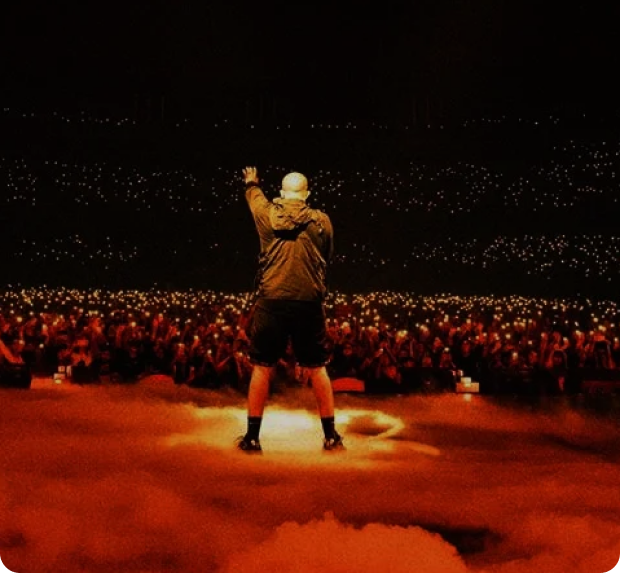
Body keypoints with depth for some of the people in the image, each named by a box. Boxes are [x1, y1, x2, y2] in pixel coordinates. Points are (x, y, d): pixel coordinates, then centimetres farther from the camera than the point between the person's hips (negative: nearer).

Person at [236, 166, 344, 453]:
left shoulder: (267, 215, 4)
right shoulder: (322, 221, 4)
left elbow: (256, 198, 28)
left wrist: (251, 184, 51)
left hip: (271, 301, -1)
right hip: (309, 302, 1)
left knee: (262, 368, 9)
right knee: (317, 369, 12)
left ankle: (252, 437, 15)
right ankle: (331, 435, 20)